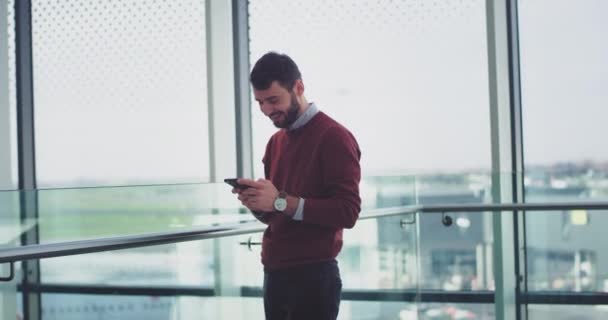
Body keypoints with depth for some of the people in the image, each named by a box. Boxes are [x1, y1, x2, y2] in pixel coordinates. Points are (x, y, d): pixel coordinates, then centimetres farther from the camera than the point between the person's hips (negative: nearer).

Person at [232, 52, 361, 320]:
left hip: (313, 276, -7)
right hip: (274, 272, 7)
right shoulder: (275, 142, 14)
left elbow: (347, 212, -18)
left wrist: (282, 202, -22)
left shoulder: (334, 137, -11)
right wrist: (257, 203, -4)